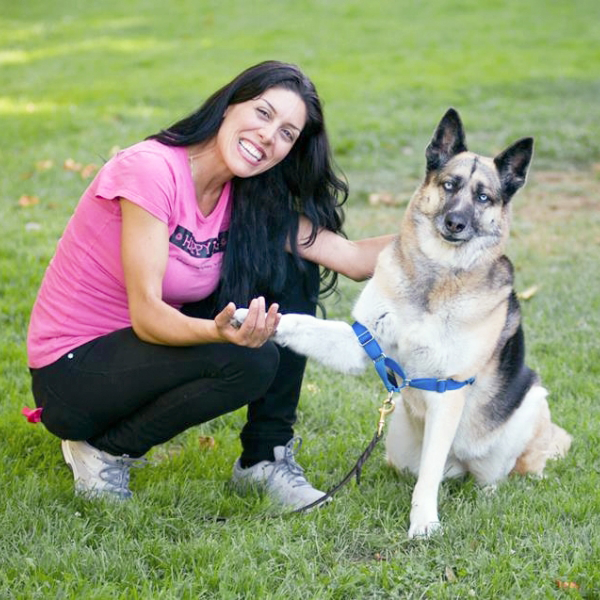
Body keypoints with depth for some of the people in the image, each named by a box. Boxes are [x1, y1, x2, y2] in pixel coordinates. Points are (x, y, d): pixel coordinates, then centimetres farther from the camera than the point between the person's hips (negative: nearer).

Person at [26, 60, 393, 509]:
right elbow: (146, 313, -29)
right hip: (71, 371, -8)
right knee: (250, 360, -28)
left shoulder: (246, 198, 0)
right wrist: (219, 333, -47)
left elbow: (351, 258, -6)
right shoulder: (152, 170, -24)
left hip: (139, 346, 8)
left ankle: (266, 456, 4)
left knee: (292, 276, -5)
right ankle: (106, 451, -6)